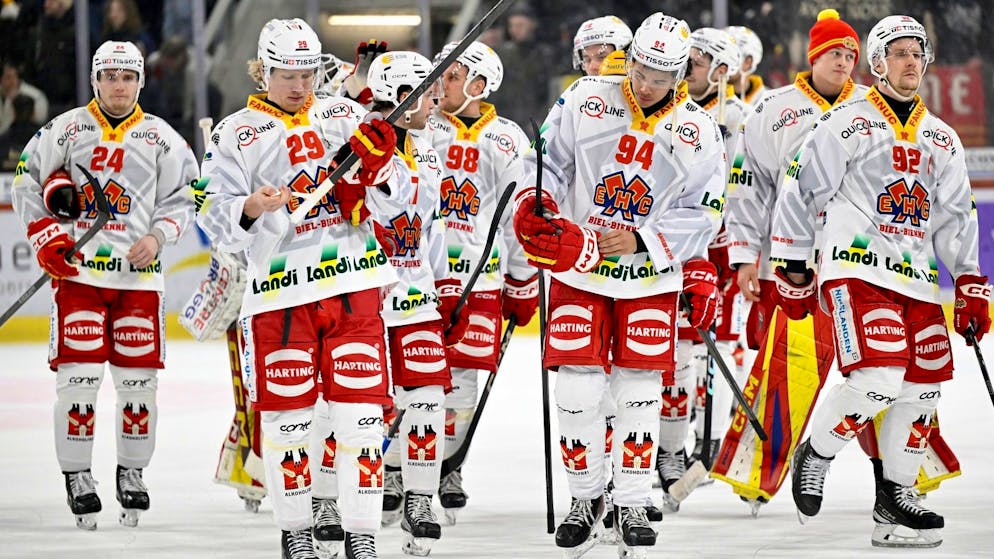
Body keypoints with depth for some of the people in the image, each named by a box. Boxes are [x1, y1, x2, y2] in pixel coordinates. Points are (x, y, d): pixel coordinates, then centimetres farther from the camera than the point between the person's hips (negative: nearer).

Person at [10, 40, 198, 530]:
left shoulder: (161, 139, 6)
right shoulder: (66, 129, 3)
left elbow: (182, 197, 10)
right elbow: (27, 182, 7)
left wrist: (157, 236, -7)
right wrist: (46, 237, -2)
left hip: (138, 272, 2)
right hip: (78, 268, -2)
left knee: (138, 375, 2)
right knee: (78, 373, -7)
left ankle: (132, 472, 16)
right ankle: (77, 476, 3)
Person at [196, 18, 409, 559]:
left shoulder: (346, 116, 11)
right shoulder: (236, 134, 2)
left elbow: (397, 192, 12)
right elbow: (215, 221, -4)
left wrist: (378, 166, -9)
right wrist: (252, 209, -25)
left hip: (354, 288, 2)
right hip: (280, 292, -2)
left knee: (361, 409, 0)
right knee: (286, 416, 1)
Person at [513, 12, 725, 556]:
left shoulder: (699, 133, -3)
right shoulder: (584, 101, -3)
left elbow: (701, 215, -1)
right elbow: (549, 163, 2)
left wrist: (639, 240, -13)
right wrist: (535, 205, -18)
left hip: (651, 277, 0)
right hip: (578, 268, 0)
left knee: (639, 391, 1)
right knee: (576, 391, -2)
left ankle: (632, 506, 13)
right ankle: (584, 498, 16)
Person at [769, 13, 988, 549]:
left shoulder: (942, 139, 18)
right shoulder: (847, 123, 0)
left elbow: (955, 218, 19)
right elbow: (799, 193, 0)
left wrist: (971, 288, 10)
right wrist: (793, 271, -2)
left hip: (917, 276, 6)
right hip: (856, 266, -6)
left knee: (923, 385, 1)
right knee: (877, 377, -21)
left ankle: (895, 494, 13)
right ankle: (814, 453, 1)